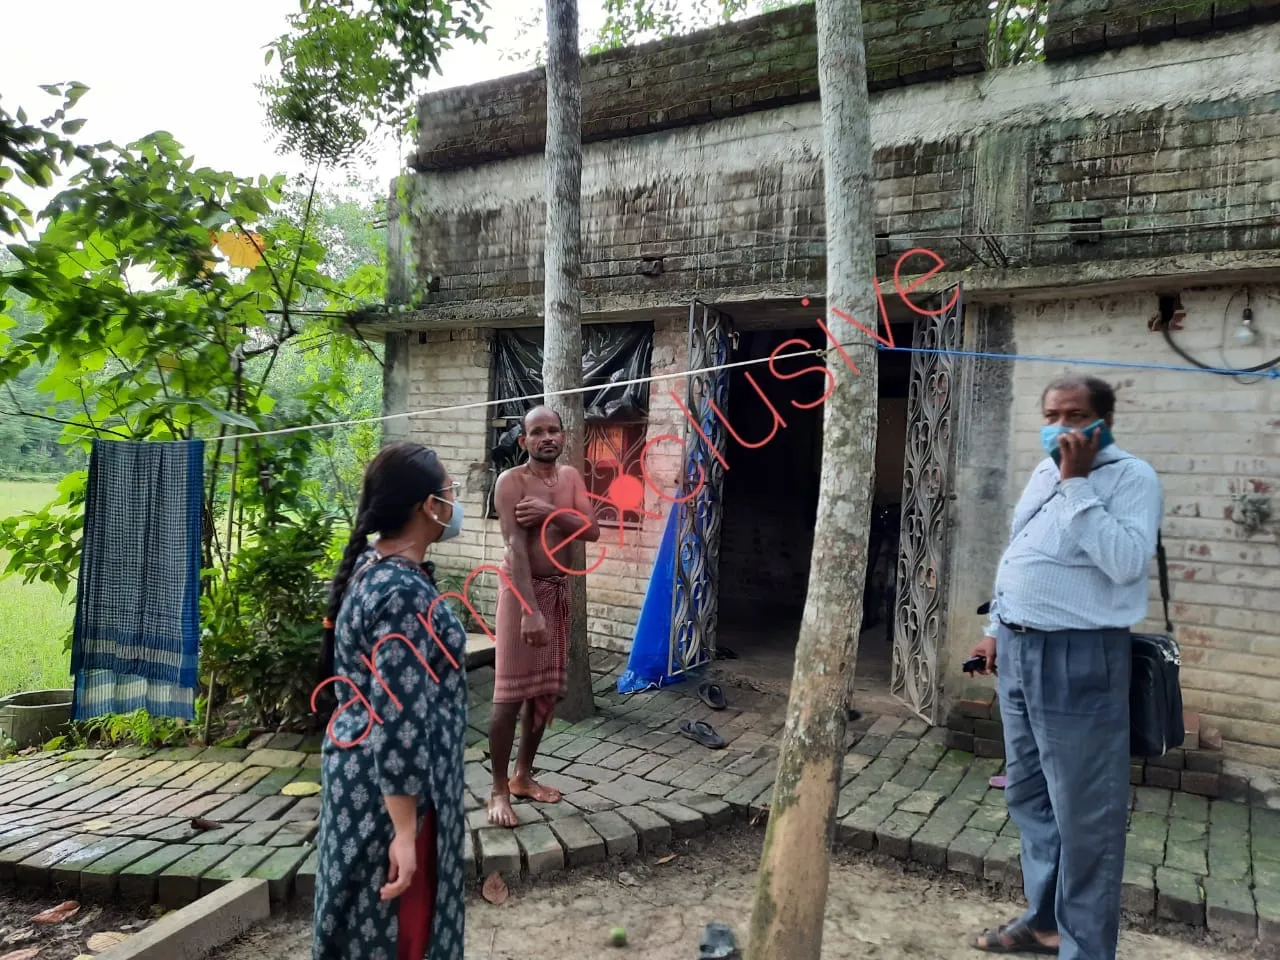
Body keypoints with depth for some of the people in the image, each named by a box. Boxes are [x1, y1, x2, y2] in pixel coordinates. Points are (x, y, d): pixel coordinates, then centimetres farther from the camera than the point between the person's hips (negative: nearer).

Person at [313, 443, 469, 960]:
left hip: (361, 772, 9)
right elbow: (398, 722, -27)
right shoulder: (404, 592, -26)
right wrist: (405, 832, -23)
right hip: (389, 789, -9)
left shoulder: (371, 566, 4)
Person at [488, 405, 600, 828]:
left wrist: (550, 513, -22)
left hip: (559, 589, 7)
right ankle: (499, 789, 8)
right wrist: (530, 610, -29)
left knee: (546, 690, 13)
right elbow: (516, 546, -22)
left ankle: (523, 776, 28)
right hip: (521, 589, -6)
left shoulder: (571, 476, 5)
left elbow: (592, 530, -5)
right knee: (510, 693, -5)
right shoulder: (511, 481, -14)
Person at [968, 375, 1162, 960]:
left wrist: (1077, 483, -20)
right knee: (1028, 796, 18)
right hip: (1017, 651, 8)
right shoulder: (1042, 474, 14)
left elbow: (1126, 562, -24)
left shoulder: (1130, 477, -9)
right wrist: (996, 629, 19)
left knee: (1084, 815, 1)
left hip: (1078, 658, -8)